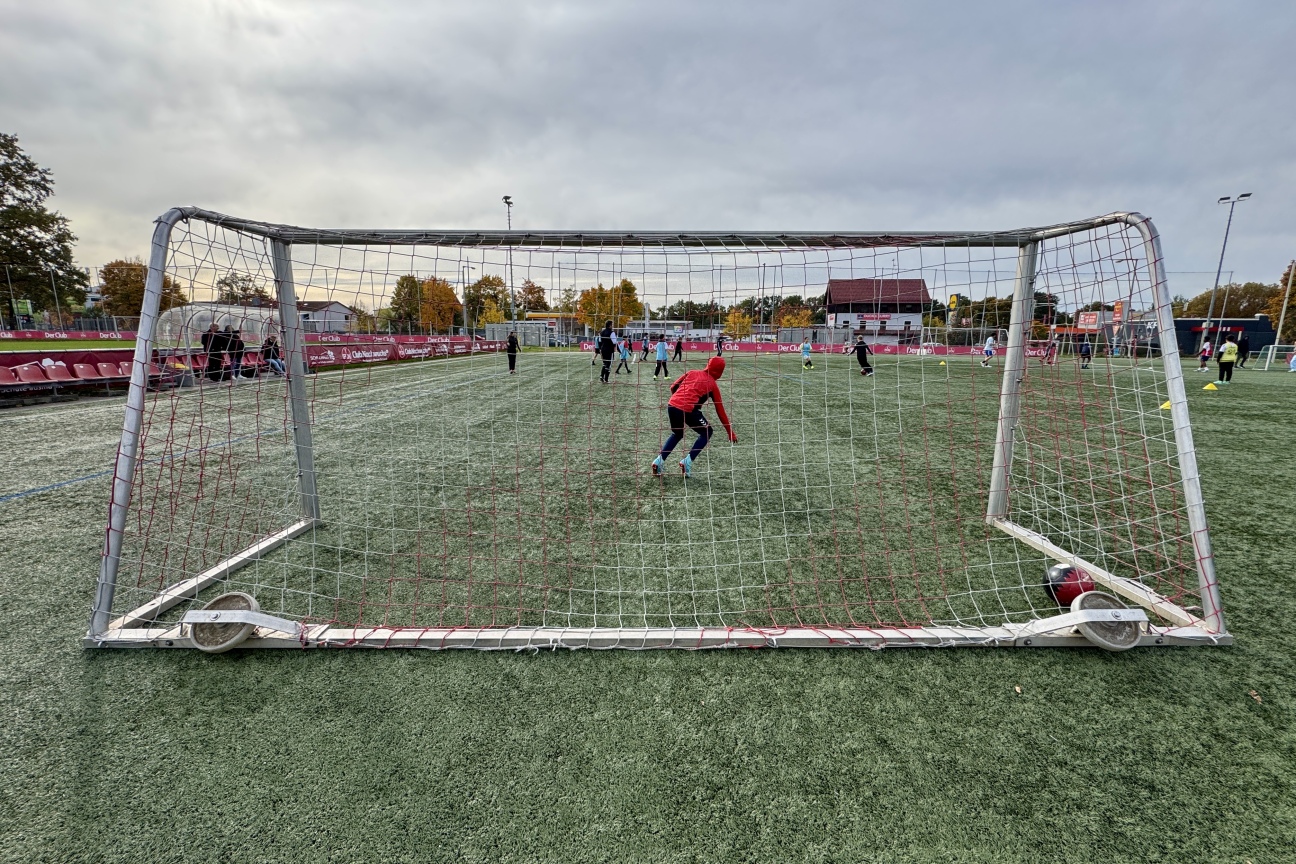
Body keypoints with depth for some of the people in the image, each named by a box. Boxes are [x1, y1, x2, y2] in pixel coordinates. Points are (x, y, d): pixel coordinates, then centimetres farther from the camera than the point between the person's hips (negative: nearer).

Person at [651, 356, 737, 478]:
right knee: (707, 432, 18)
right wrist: (730, 433, 18)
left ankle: (659, 461, 17)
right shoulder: (713, 385, 10)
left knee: (677, 434, 30)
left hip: (671, 405, 5)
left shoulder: (692, 373, 20)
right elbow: (720, 412, 12)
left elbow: (673, 387, 18)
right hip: (688, 411, -5)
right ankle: (688, 462, 7)